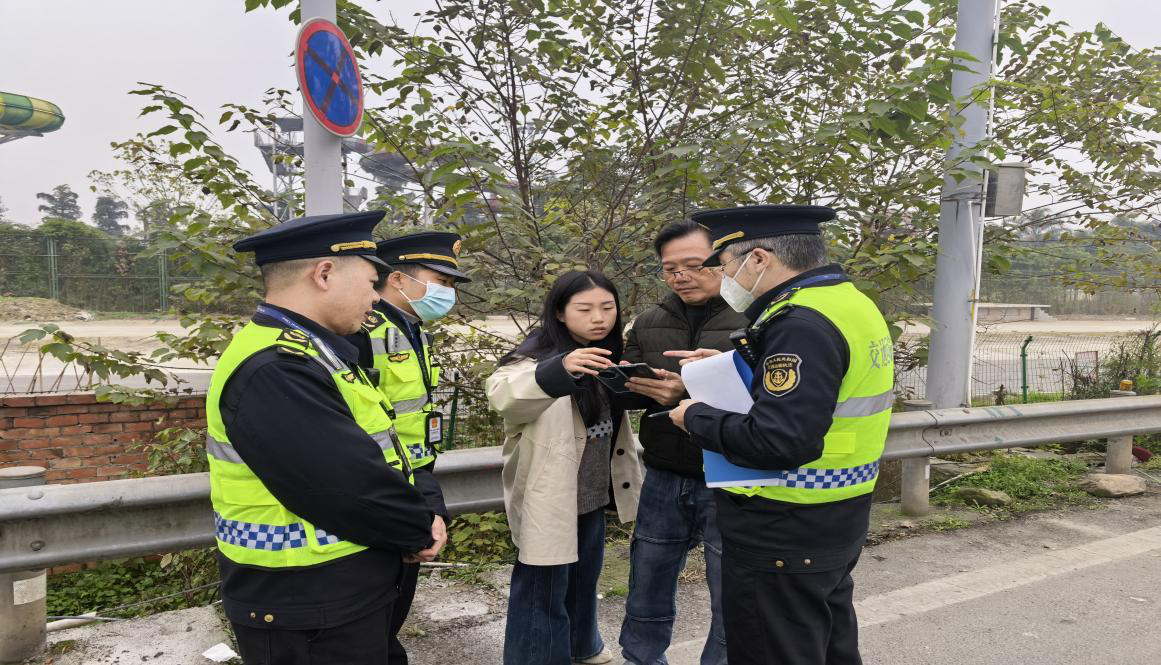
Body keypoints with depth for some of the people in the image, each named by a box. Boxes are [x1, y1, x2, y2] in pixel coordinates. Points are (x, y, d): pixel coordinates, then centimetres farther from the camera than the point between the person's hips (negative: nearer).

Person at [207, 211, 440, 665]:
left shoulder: (305, 351, 6)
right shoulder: (273, 371, -28)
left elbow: (368, 459, 8)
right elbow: (354, 485, -29)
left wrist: (415, 519, -4)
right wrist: (419, 532, -11)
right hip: (309, 618, -9)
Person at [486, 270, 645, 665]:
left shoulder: (609, 355, 6)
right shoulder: (540, 353, -17)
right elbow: (501, 394, -37)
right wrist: (561, 370, -53)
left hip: (592, 495, 8)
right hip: (550, 497, -8)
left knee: (584, 577, 25)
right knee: (543, 587, 4)